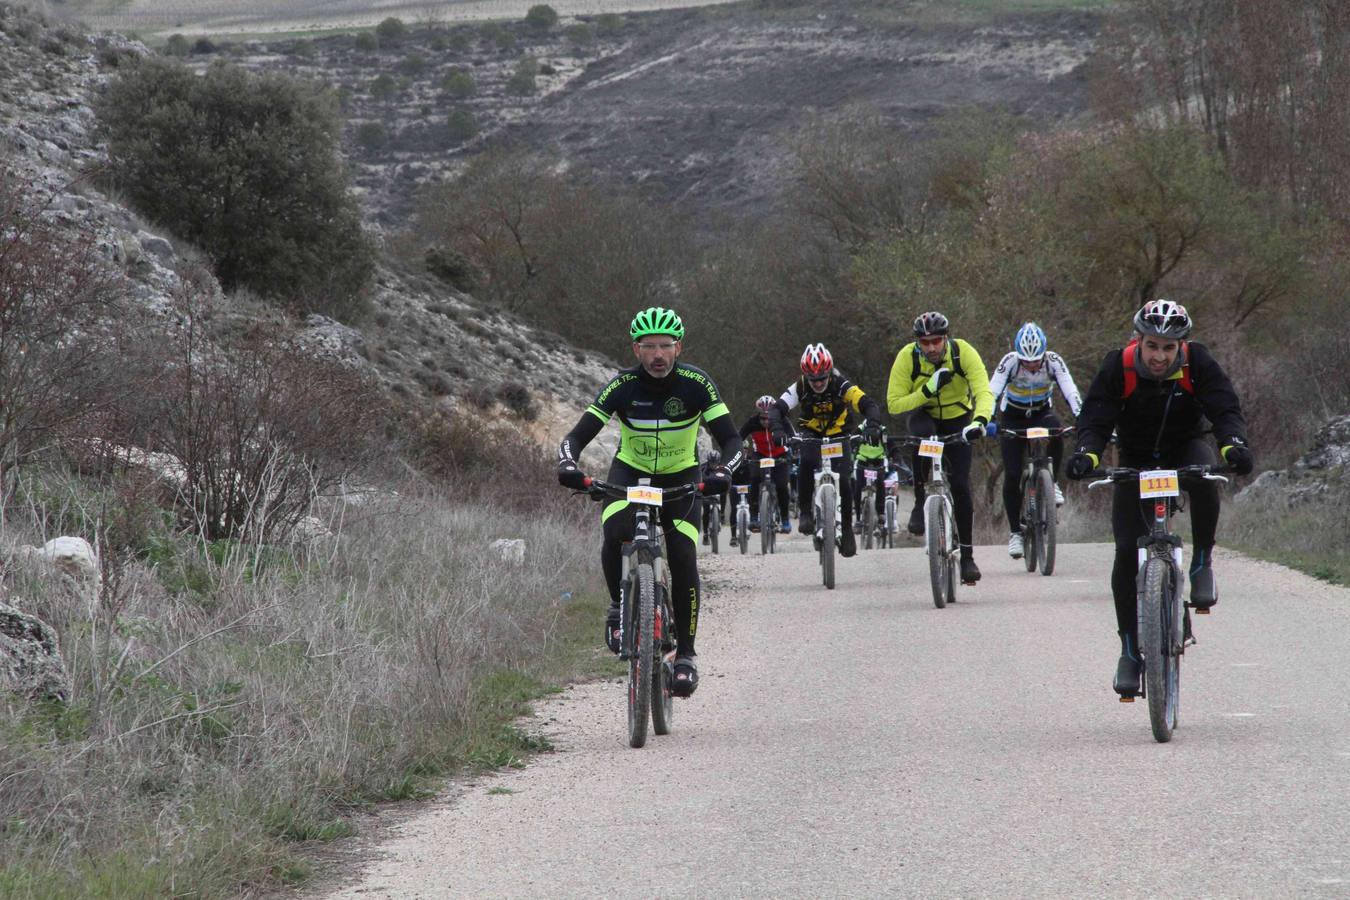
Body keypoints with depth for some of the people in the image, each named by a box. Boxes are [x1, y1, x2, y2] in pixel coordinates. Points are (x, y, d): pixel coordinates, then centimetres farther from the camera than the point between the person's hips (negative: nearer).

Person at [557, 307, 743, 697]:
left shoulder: (696, 384, -21)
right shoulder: (622, 386, -21)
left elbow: (731, 440, -23)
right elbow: (576, 436, -23)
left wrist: (723, 471, -44)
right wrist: (568, 464, -46)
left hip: (681, 477, 0)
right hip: (629, 473, 0)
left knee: (683, 559, -16)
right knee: (615, 536, -30)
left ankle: (686, 652, -2)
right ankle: (619, 606, -3)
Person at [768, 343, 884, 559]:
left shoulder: (841, 385, -24)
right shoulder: (800, 388, -21)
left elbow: (869, 405, -32)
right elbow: (777, 410, -31)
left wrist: (872, 426, -52)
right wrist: (779, 431, -52)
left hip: (838, 435, 0)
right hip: (811, 434, 0)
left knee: (843, 481, -15)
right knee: (806, 462, -32)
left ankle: (846, 527, 6)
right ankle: (805, 512, -19)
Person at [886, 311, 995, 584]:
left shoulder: (964, 352, -26)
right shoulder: (907, 357, -24)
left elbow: (984, 393, -35)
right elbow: (894, 404, -22)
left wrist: (979, 421, -54)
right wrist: (928, 391, -35)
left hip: (957, 419, 0)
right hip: (924, 416, 0)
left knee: (960, 485, -12)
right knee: (922, 435, -38)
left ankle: (967, 556, 0)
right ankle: (920, 505, -21)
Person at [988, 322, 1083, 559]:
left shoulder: (1053, 362, -23)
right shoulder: (1009, 362, -25)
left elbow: (1071, 392, -31)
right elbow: (992, 392, -33)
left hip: (1041, 412, 0)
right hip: (1013, 417, 0)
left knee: (1055, 429, -36)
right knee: (1012, 475, -11)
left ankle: (1052, 482, -16)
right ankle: (1015, 532, 1)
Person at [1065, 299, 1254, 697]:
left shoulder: (1197, 364, -21)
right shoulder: (1118, 368, -21)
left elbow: (1225, 409, -27)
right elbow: (1095, 419, -25)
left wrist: (1234, 444, -48)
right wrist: (1086, 454, -46)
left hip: (1186, 449, 0)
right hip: (1136, 462, 0)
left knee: (1204, 477, -38)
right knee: (1128, 551, -12)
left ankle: (1203, 564, -16)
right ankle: (1130, 650, 0)